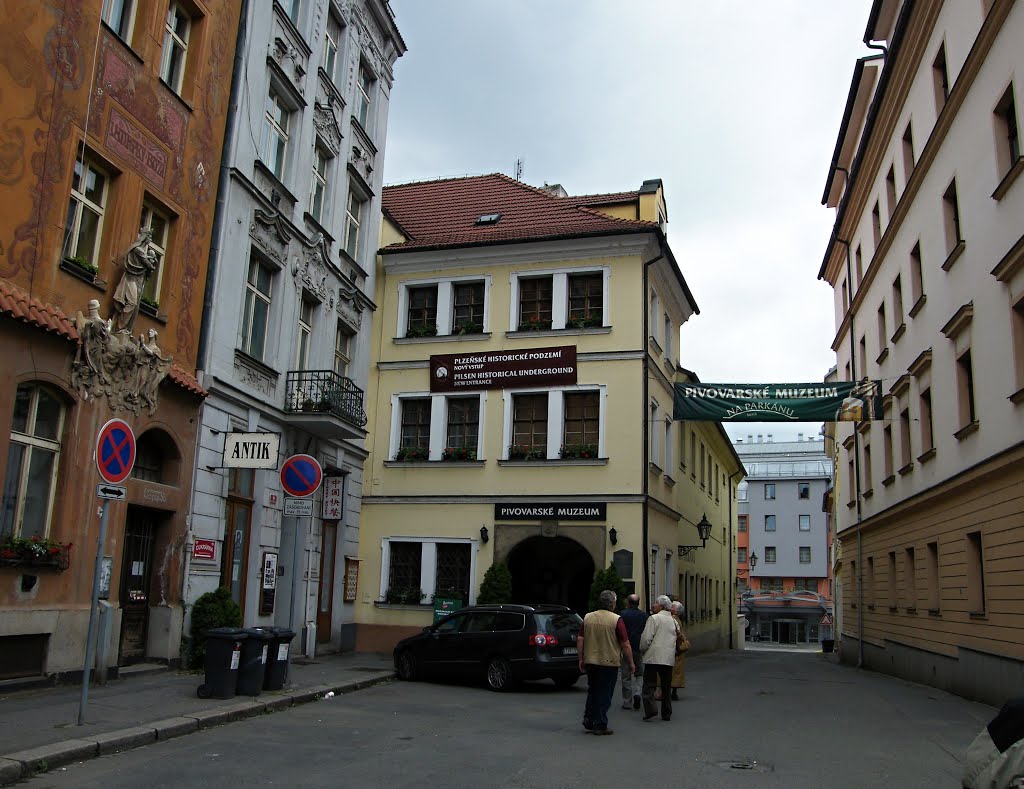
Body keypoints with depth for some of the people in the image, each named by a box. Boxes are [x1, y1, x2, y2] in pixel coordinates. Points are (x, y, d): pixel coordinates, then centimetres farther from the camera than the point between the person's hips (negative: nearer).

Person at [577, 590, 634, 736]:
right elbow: (625, 645, -11)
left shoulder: (588, 618, 3)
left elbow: (580, 640, 4)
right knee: (604, 695, 4)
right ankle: (600, 725, 6)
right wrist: (631, 663, -2)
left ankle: (588, 721, 19)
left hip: (590, 662, 5)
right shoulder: (616, 620, -11)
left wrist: (581, 659, 12)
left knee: (592, 692, 18)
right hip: (609, 663, -5)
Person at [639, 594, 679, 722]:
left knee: (649, 685, -1)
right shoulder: (673, 621, 11)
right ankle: (666, 714, 13)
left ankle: (650, 710, -13)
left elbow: (646, 638, -10)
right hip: (669, 659, 5)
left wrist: (643, 651, 6)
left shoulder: (654, 618, -7)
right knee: (666, 686, 12)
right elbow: (678, 640, 14)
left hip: (653, 657, -5)